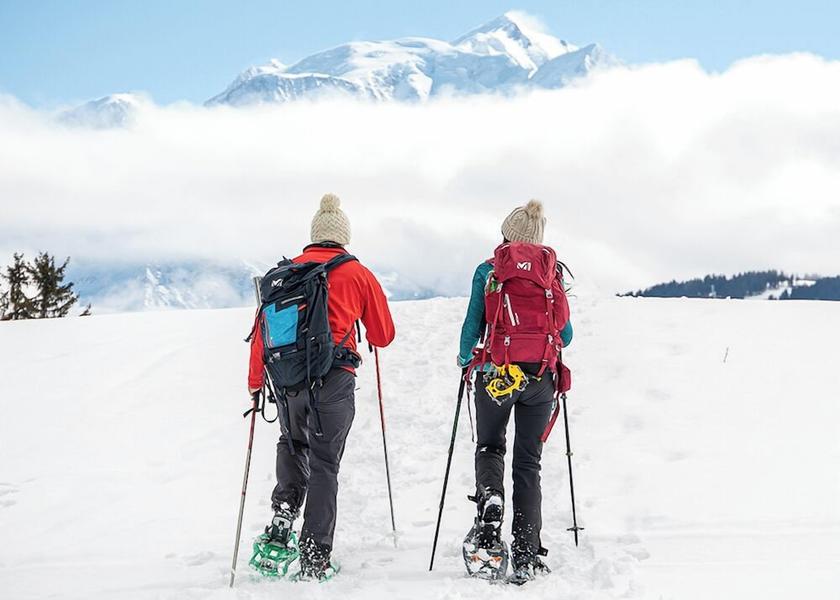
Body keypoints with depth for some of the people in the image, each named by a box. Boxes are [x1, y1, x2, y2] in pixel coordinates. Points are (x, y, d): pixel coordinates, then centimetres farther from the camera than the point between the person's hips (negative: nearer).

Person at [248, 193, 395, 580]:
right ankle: (315, 559, 1)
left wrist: (255, 381, 18)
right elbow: (384, 335, 11)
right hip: (333, 379, -3)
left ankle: (283, 511, 8)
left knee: (292, 443, 29)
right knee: (324, 464, 4)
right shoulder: (357, 274, 4)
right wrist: (372, 332, 34)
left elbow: (263, 330, 9)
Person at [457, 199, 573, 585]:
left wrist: (465, 357, 16)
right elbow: (565, 335, 7)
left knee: (489, 447, 20)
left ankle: (490, 500, -12)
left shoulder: (488, 271, 0)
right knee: (528, 462, 9)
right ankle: (527, 556, 5)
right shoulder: (552, 274, 5)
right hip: (541, 379, 2)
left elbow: (473, 326, -2)